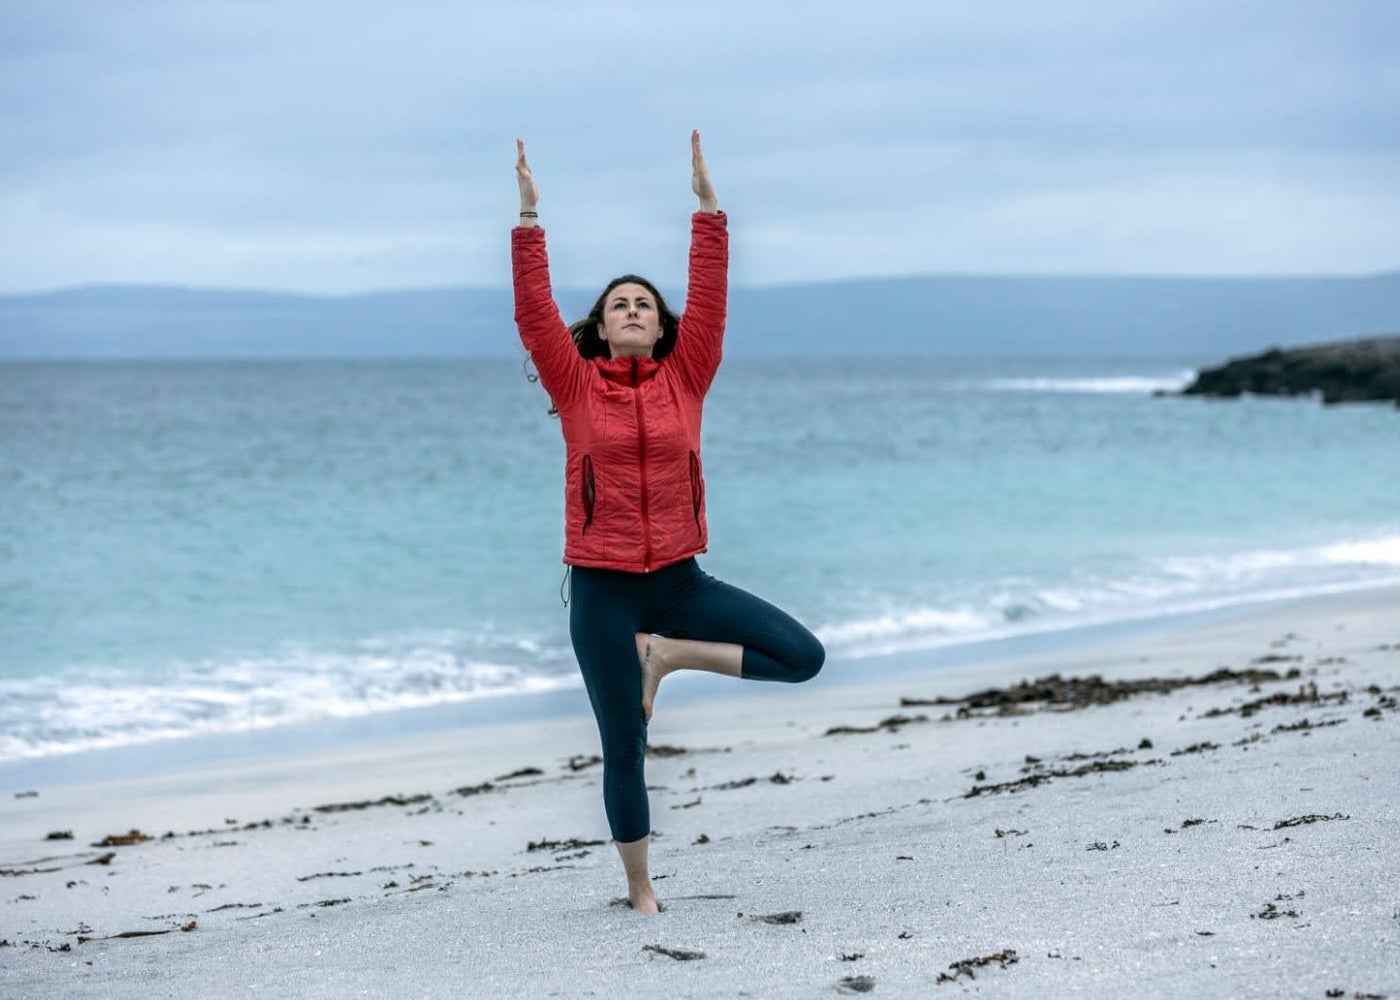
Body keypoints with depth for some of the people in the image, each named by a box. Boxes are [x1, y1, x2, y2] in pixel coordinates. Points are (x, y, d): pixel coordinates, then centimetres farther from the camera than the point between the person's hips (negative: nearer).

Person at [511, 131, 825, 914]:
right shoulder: (577, 387, 0)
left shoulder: (685, 379, 4)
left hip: (680, 578, 2)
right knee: (624, 749, 4)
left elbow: (710, 299, -3)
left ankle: (667, 656, 7)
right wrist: (530, 218, -14)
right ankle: (640, 889, 22)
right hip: (603, 587, -2)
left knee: (803, 656, -10)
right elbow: (534, 313, -9)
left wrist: (708, 205, -8)